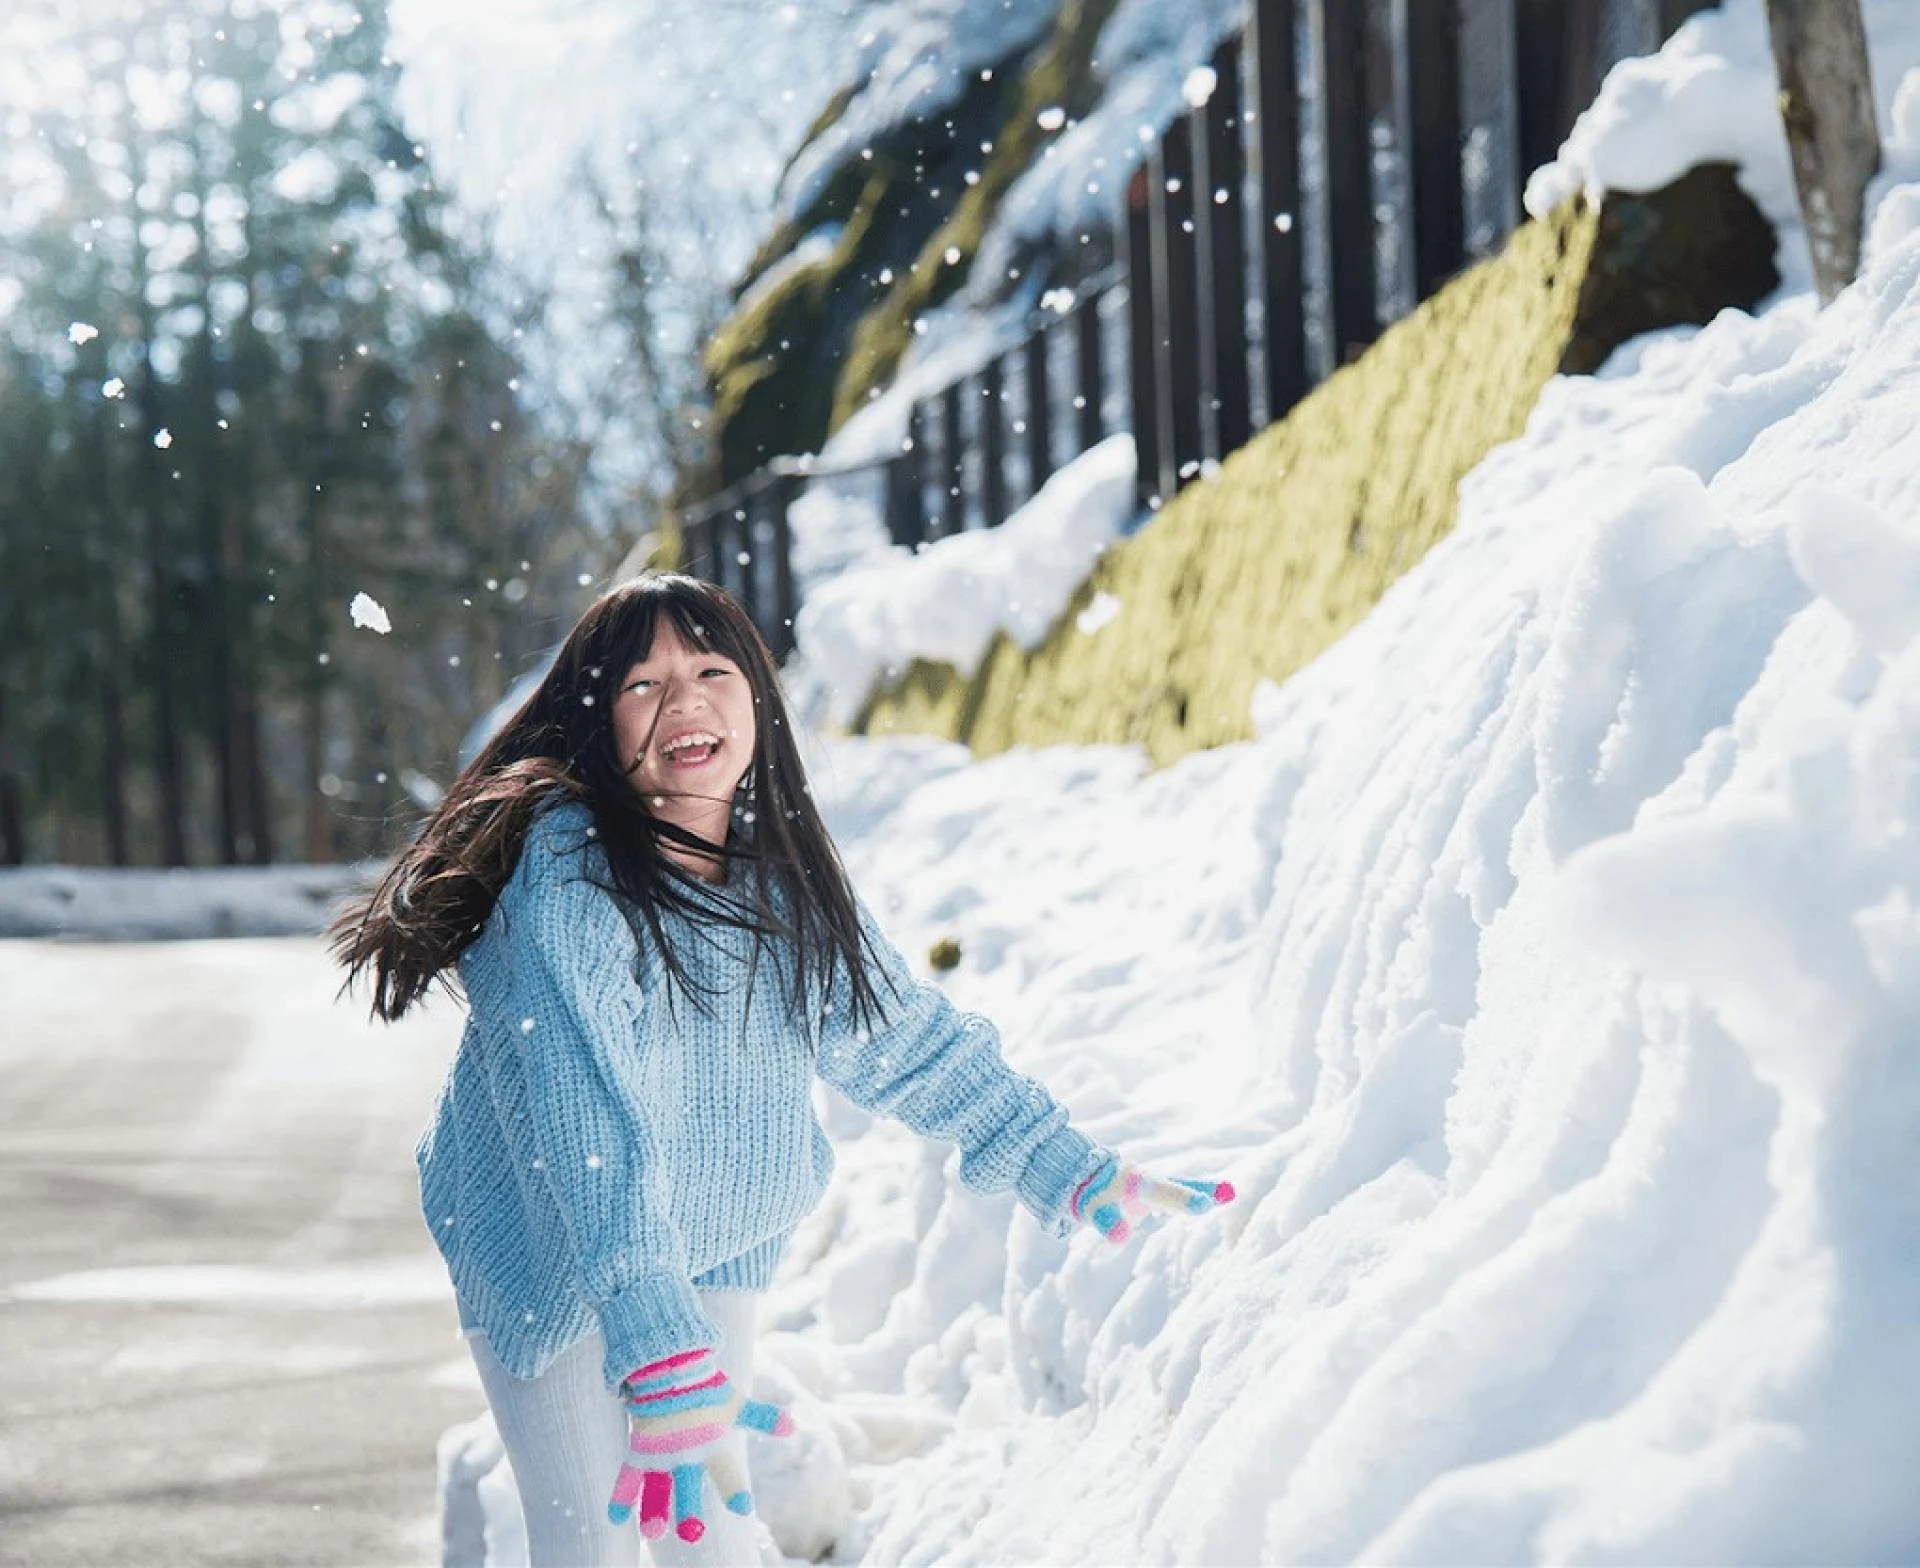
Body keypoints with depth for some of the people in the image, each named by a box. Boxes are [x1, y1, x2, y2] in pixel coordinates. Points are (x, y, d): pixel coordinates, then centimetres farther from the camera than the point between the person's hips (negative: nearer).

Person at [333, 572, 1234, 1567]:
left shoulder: (786, 869, -8)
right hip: (551, 1256, -5)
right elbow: (588, 1122, -39)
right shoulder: (567, 875, -30)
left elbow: (905, 1036, 5)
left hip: (714, 1250, 6)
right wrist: (660, 1357, -48)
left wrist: (1069, 1173, 7)